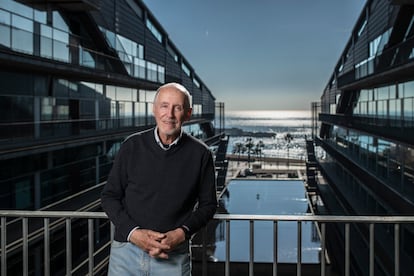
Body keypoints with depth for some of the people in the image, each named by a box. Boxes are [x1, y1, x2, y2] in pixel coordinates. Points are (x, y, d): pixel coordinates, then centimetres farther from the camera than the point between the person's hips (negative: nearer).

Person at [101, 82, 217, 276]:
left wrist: (182, 233, -11)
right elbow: (109, 196, 3)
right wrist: (133, 232, -10)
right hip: (126, 250, 1)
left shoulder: (200, 154, -3)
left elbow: (208, 204, 4)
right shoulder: (132, 146, -2)